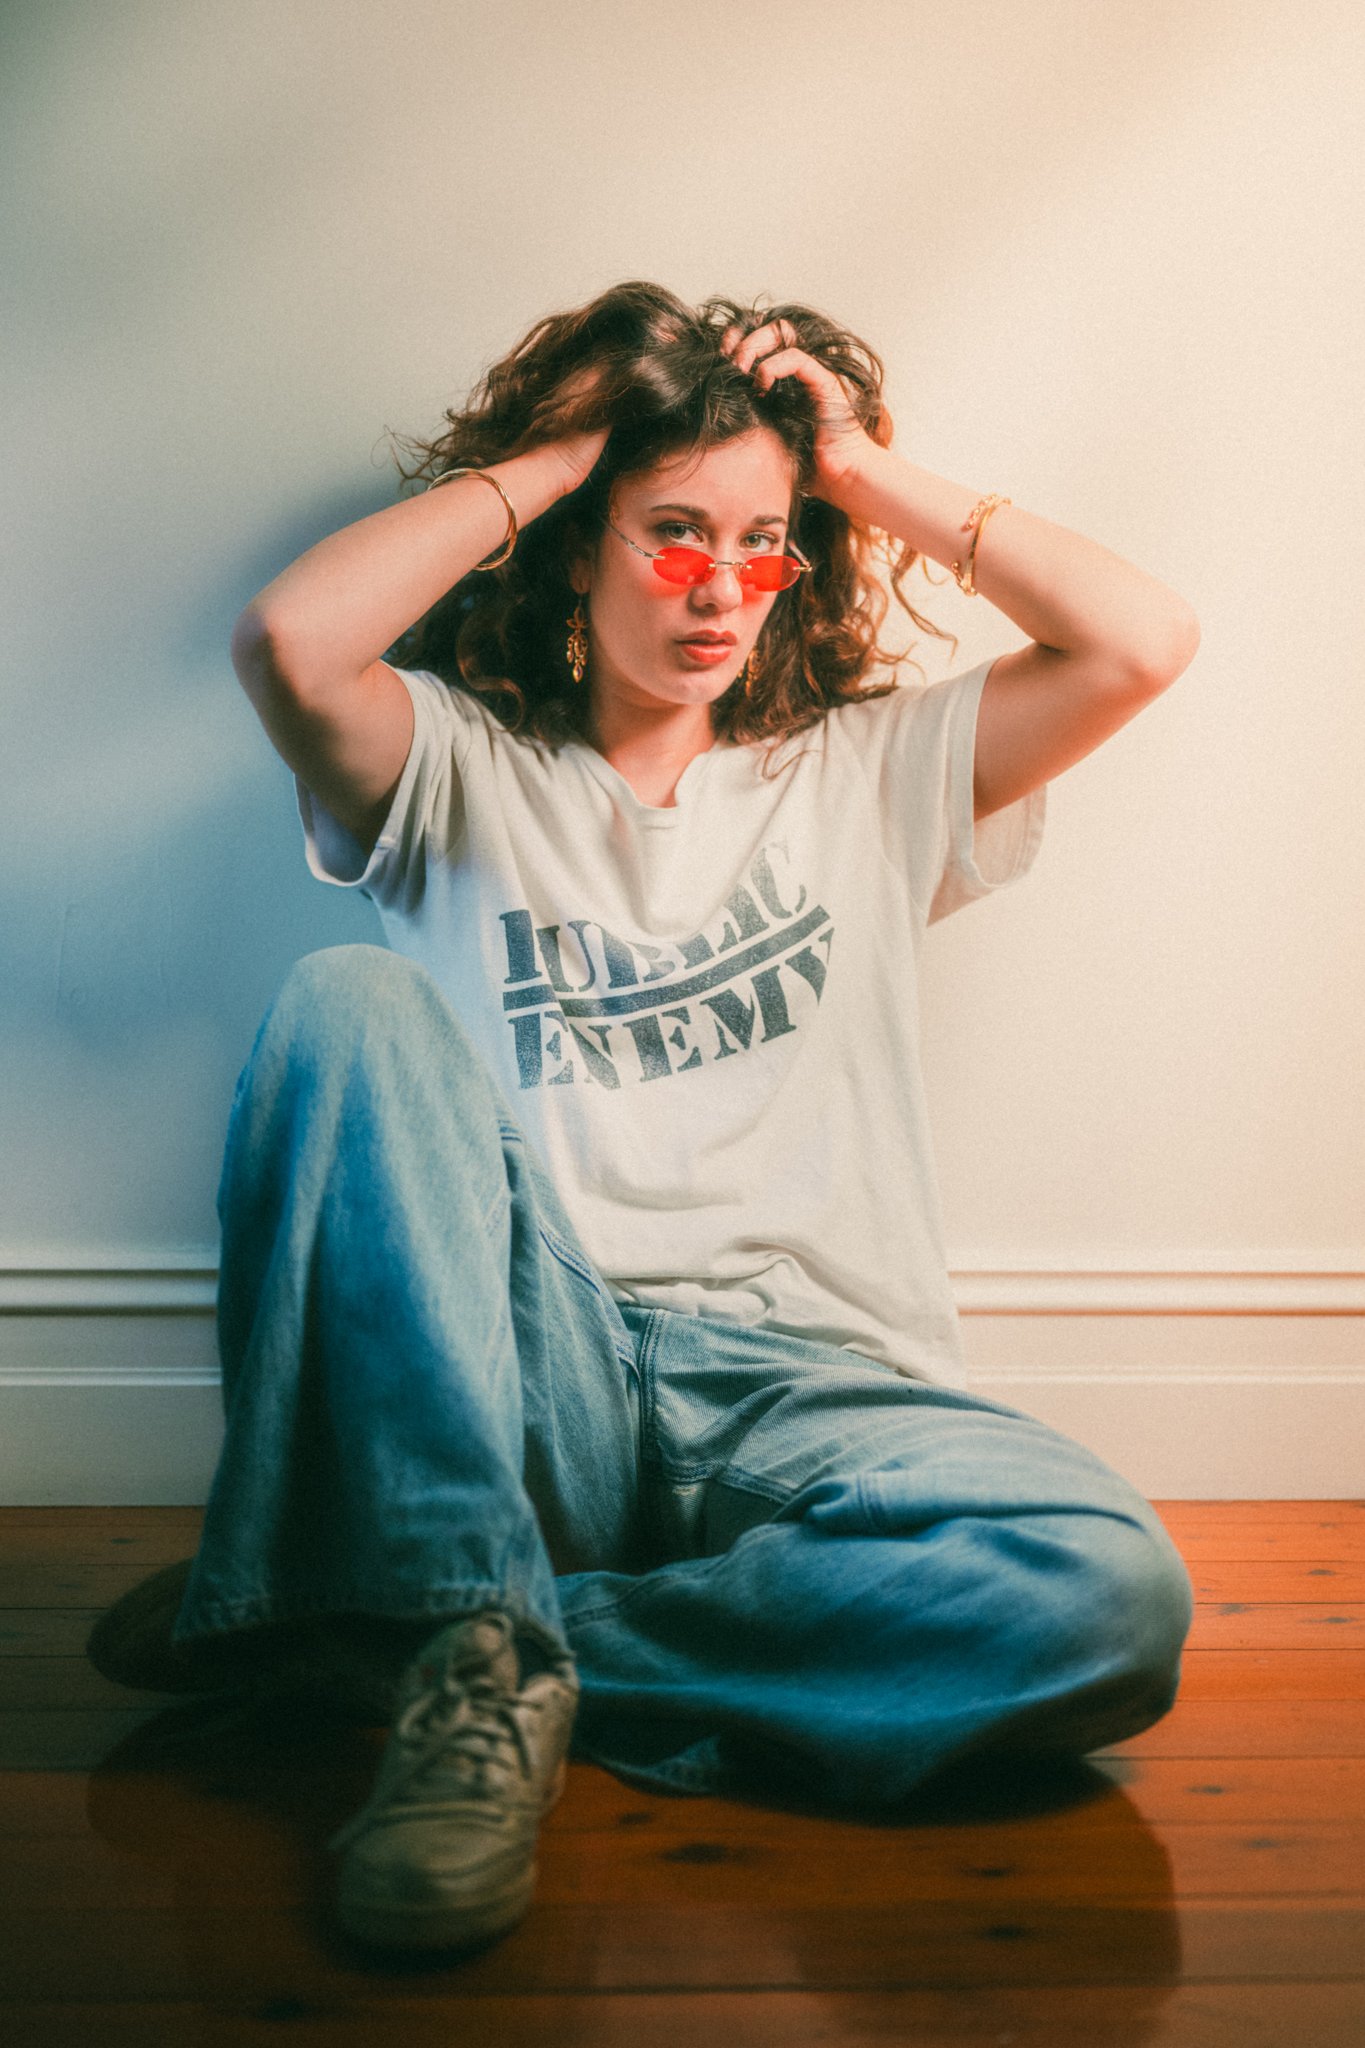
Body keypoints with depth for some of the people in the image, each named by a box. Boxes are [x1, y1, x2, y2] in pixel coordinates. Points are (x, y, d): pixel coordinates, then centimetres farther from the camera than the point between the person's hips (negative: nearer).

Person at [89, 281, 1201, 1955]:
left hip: (815, 1391, 2)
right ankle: (478, 1639, -29)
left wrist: (874, 475, 11)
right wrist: (539, 458, 4)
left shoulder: (868, 771, 20)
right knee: (353, 1002, -27)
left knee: (1110, 1597, -30)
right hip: (532, 1386, -1)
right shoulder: (462, 767, 13)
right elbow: (290, 643, -10)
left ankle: (387, 1632, -22)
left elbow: (1142, 641, 8)